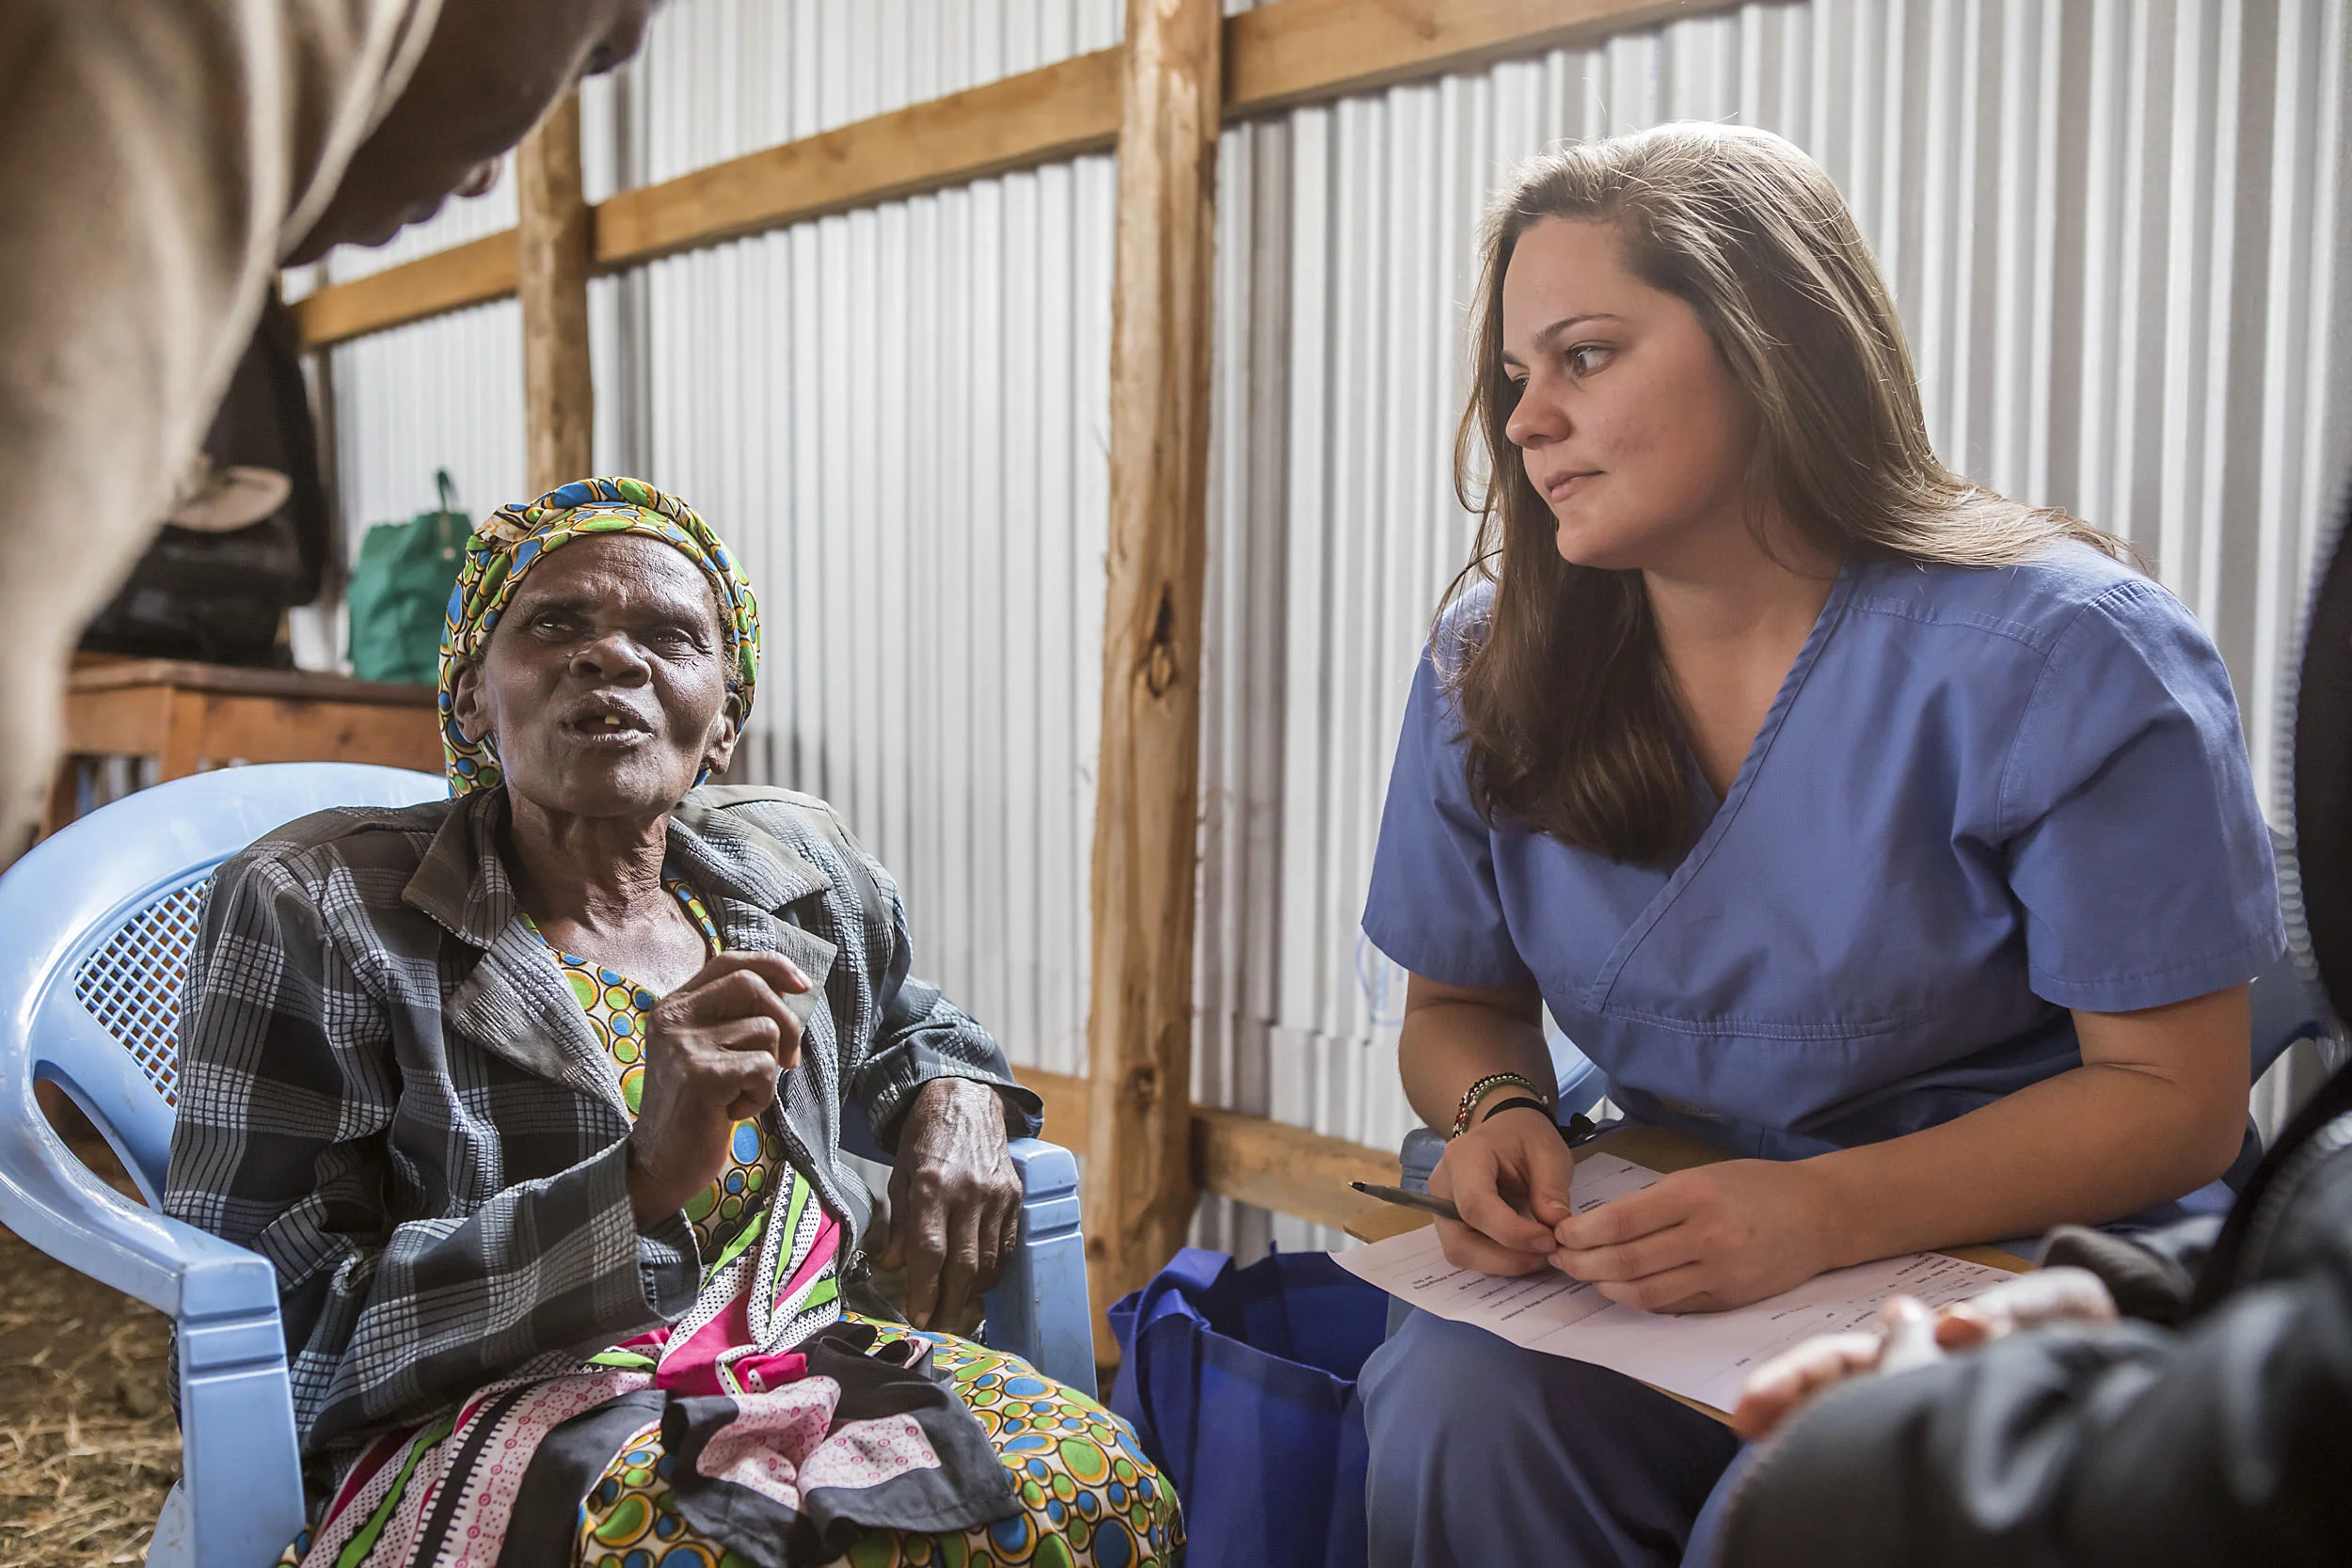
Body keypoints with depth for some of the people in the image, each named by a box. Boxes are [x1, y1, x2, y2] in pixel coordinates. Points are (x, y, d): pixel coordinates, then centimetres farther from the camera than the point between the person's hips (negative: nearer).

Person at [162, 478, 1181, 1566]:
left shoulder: (801, 874, 10)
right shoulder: (313, 913, -5)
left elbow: (908, 1026, 32)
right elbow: (272, 1340, -11)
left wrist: (954, 1105, 5)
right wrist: (639, 1184, -25)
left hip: (808, 1355, 6)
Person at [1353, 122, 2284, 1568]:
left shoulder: (2062, 653, -13)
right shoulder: (1493, 664, 0)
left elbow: (2177, 1098, -11)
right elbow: (1461, 1003, 11)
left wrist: (1825, 1211, -25)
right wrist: (1497, 1110, -14)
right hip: (1664, 1264, 3)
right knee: (1445, 1407, -27)